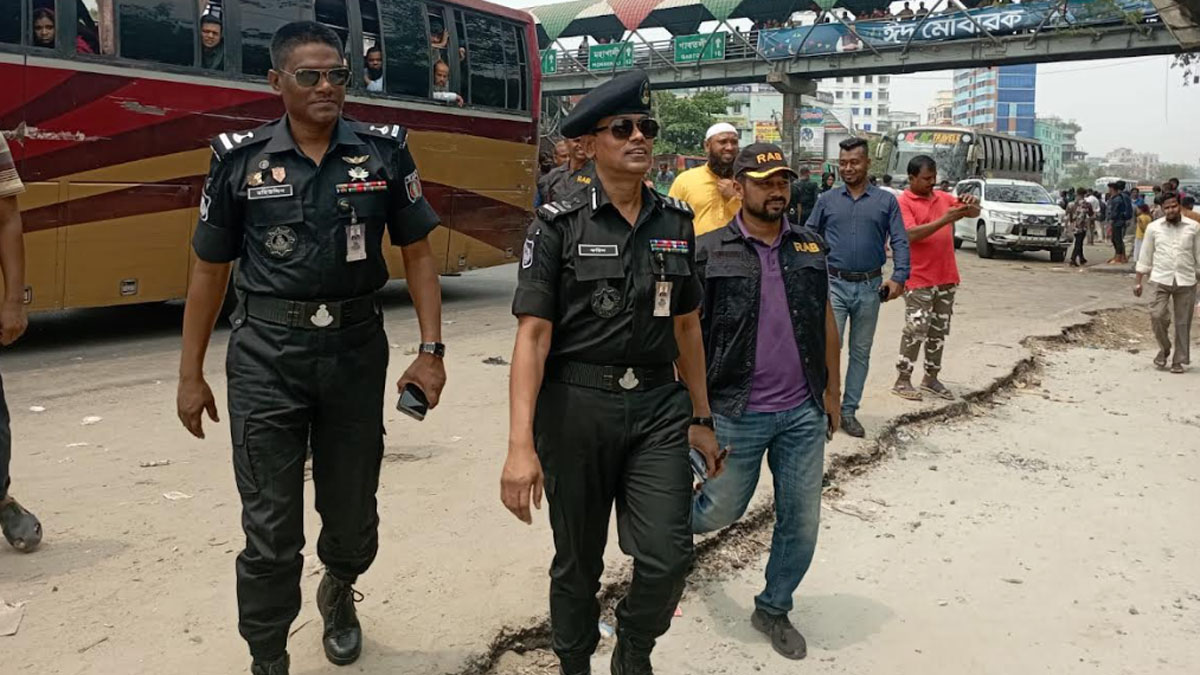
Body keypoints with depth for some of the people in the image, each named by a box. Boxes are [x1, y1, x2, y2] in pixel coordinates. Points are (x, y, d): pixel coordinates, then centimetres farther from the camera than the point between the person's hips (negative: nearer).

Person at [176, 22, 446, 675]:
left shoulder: (384, 151, 1)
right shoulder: (240, 159, 0)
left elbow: (417, 252, 4)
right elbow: (209, 269, 5)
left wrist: (430, 349, -4)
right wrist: (190, 375, 5)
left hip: (356, 350, 2)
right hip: (266, 357, -1)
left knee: (353, 510, 15)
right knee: (270, 527, 0)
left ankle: (338, 592, 48)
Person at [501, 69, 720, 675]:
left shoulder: (676, 222, 6)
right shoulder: (559, 226, -6)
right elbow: (533, 334, -12)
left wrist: (701, 418, 16)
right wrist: (521, 446, -20)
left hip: (658, 406, 3)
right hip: (576, 406, -3)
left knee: (667, 558, -5)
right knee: (578, 561, 12)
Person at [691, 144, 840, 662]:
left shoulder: (810, 246, 6)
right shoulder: (710, 251, -6)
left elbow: (825, 321, 13)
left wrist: (832, 389, 12)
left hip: (803, 412, 4)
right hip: (738, 413, -3)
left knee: (801, 520, 10)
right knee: (723, 509, 12)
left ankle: (774, 609, 31)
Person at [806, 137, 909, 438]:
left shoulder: (886, 201, 3)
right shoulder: (827, 200, 5)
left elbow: (900, 242, -1)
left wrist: (898, 277, -14)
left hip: (869, 287, 1)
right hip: (834, 284, -1)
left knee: (861, 352, 9)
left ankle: (849, 411, 19)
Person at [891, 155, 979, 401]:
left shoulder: (943, 197, 12)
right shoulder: (902, 203, -8)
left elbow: (974, 213, 15)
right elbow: (911, 234, -20)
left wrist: (970, 203, -9)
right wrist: (944, 220, -25)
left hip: (946, 277, 7)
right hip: (918, 280, -7)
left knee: (939, 331, 11)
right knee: (916, 330, -8)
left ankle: (931, 378, 21)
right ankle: (902, 380, 1)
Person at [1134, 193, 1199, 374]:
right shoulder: (1154, 228, 4)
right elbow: (1145, 257, 8)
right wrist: (1139, 282, 6)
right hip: (1161, 280, 0)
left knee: (1183, 322, 4)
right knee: (1157, 316, -11)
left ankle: (1179, 360, 15)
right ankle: (1164, 349, 15)